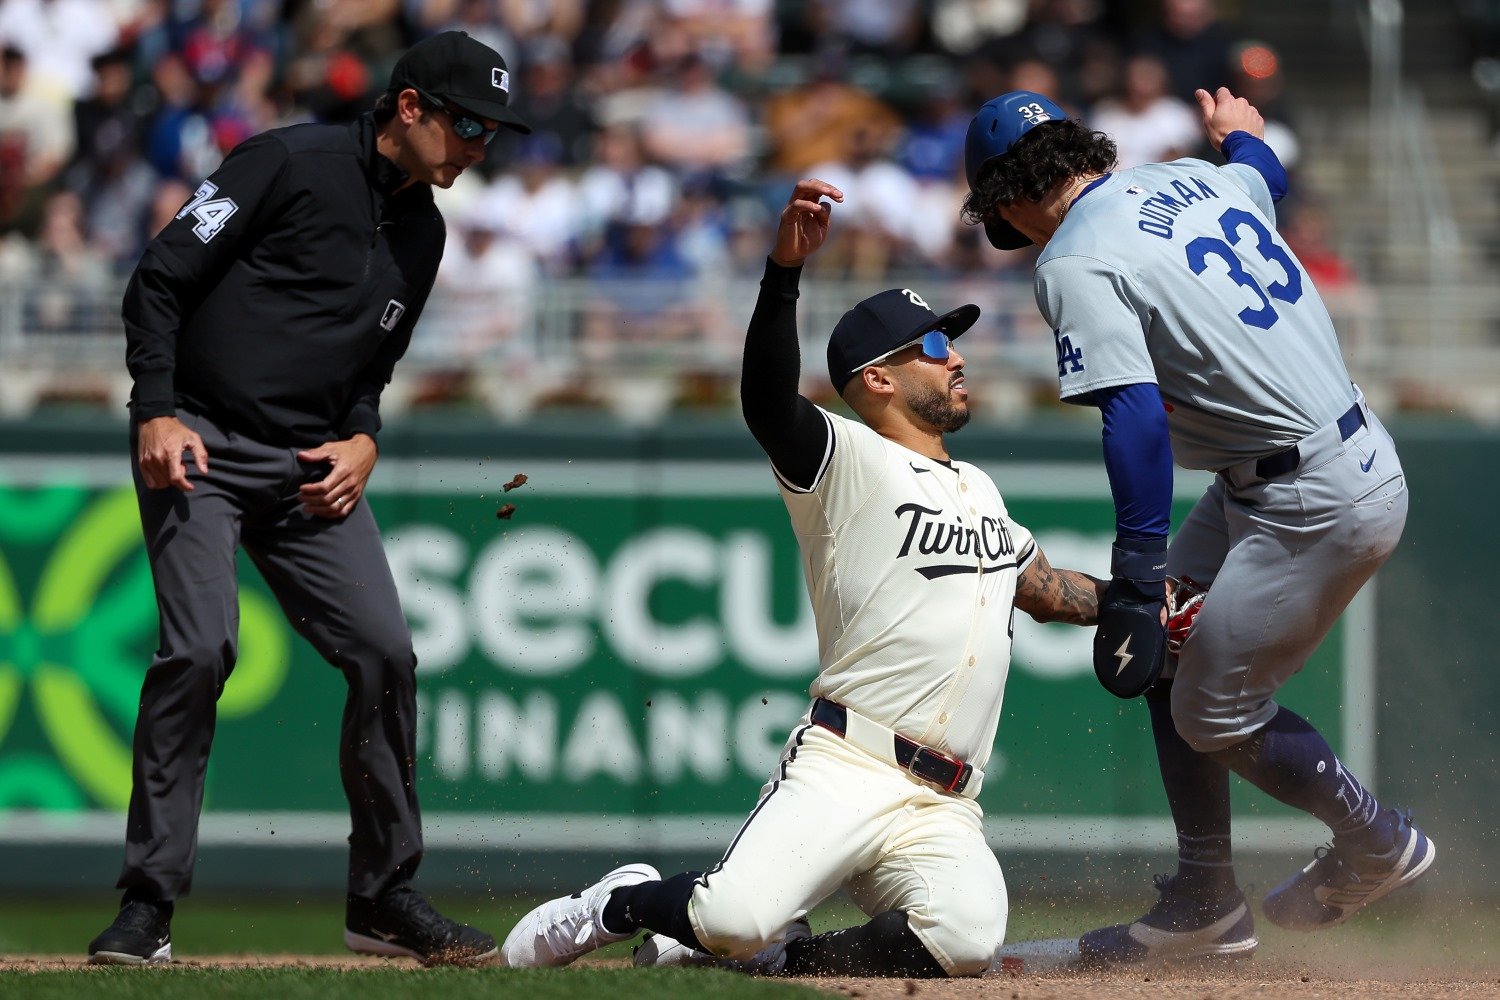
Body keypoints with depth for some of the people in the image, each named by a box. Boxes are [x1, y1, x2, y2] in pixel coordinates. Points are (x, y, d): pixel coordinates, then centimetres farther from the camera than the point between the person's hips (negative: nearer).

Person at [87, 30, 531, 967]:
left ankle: (385, 899, 9)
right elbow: (160, 279, -9)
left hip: (313, 467, 7)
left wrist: (363, 437, 4)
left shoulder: (424, 231, 13)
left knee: (385, 652, -4)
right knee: (200, 649, -19)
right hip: (200, 446, -7)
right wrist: (158, 413, -16)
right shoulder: (294, 163, -9)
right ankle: (147, 907, -11)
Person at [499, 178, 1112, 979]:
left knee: (965, 938, -27)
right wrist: (785, 269, -33)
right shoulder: (847, 462, 2)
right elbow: (767, 403, -18)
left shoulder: (980, 492, 27)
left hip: (942, 813, 5)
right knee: (735, 916, -28)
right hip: (841, 769, -5)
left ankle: (777, 958, -3)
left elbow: (1047, 592, 41)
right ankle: (621, 905, 8)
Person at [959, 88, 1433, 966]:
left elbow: (1136, 415, -26)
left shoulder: (1073, 264, -14)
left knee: (1214, 714, 0)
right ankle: (1206, 903, 23)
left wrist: (1135, 582, -29)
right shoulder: (1196, 182, 10)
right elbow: (1266, 177, 34)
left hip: (1318, 507, -10)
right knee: (1171, 651, 17)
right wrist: (1241, 135, 59)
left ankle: (1378, 845, 21)